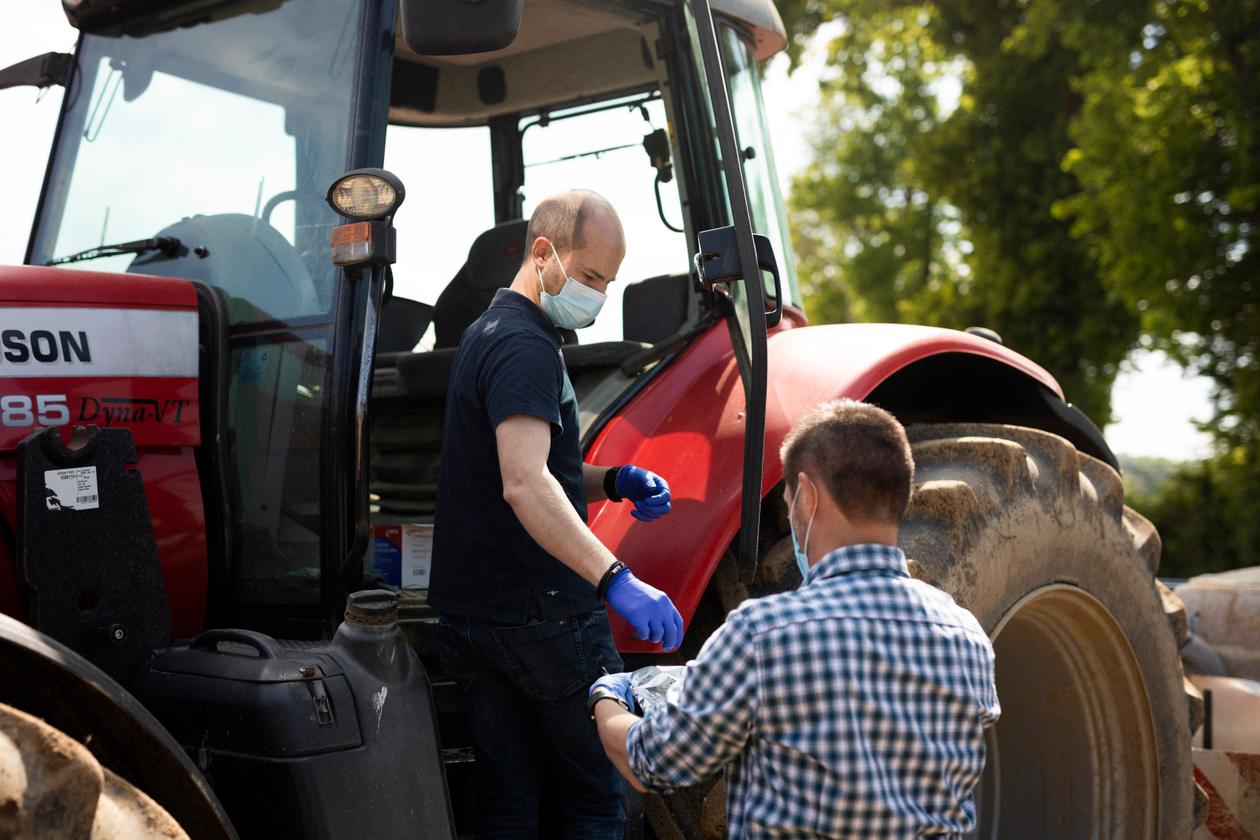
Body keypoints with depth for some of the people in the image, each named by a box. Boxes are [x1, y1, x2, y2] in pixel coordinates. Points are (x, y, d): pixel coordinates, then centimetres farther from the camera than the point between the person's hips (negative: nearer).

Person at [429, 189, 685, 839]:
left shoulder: (488, 334, 17)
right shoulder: (524, 346, -15)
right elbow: (525, 485, -30)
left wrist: (612, 482, 6)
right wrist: (615, 579, -38)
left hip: (466, 615, 9)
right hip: (539, 613, -9)